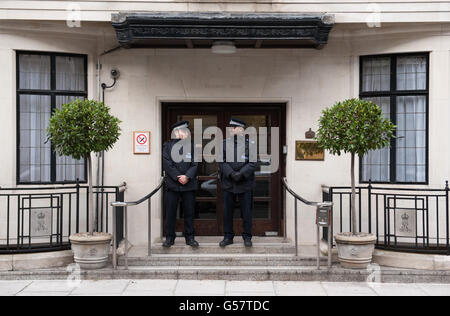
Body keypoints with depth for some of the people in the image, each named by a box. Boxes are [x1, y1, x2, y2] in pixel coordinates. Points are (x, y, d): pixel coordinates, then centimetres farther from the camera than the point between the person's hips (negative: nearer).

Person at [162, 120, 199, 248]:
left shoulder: (191, 146, 8)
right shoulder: (167, 146, 3)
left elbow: (195, 164, 1)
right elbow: (167, 164, -5)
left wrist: (187, 176, -13)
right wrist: (178, 177, -12)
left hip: (189, 185, 1)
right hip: (172, 185, -1)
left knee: (189, 213, 6)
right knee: (170, 213, 3)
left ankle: (190, 238, 16)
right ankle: (169, 238, 14)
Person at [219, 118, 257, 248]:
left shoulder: (250, 144, -1)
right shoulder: (224, 144, 6)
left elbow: (252, 163, -6)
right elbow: (222, 162, 0)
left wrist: (241, 174, -18)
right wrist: (231, 174, -14)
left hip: (245, 184, -2)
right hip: (228, 183, 2)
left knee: (247, 211, 5)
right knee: (227, 211, 8)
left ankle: (247, 237, 16)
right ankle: (228, 237, 19)